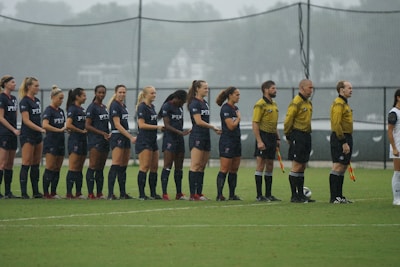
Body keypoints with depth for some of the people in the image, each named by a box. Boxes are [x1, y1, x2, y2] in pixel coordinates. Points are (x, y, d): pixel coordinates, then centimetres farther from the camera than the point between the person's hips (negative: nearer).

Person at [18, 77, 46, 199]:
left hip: (38, 136, 8)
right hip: (27, 136, -8)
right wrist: (41, 129, -22)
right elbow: (26, 120, -17)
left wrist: (41, 130, 15)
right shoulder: (25, 102, -11)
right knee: (26, 164, -7)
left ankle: (36, 191, 10)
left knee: (36, 165, 8)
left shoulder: (37, 101, 14)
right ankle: (23, 192, -6)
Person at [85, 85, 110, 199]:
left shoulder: (105, 107, 17)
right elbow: (87, 126, -11)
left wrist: (108, 134, 6)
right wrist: (103, 133, -13)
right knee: (93, 167, -11)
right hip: (95, 140, -8)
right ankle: (90, 193, -12)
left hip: (104, 141, 8)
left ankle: (99, 193, 9)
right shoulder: (92, 107, -6)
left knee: (101, 168, 7)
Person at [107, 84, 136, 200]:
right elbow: (117, 125, -16)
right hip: (117, 137, -9)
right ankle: (110, 194, -17)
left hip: (125, 137, 9)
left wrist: (130, 137, 17)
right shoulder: (115, 106, -11)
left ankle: (123, 193, 12)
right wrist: (131, 137, -17)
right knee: (115, 166, -14)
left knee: (123, 167, 9)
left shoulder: (123, 106, 16)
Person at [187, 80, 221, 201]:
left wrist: (215, 129, 4)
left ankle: (199, 193, 10)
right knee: (195, 166, -10)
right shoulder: (194, 103, -10)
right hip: (197, 136, -9)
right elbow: (198, 121, -16)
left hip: (205, 136, 9)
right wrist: (213, 127, -7)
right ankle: (193, 194, -12)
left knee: (202, 166, 8)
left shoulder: (205, 103, 17)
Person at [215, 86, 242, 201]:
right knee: (224, 170, -9)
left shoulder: (235, 108, 15)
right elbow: (231, 126, -19)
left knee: (234, 170, 9)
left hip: (236, 141, 9)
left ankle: (232, 195, 12)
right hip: (227, 142, -9)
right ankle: (219, 195, -8)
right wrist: (238, 118, -4)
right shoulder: (225, 109, -13)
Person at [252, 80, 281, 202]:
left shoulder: (274, 104, 15)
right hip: (263, 136, -8)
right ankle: (259, 195, -4)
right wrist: (259, 141, -20)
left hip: (272, 137, 8)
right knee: (261, 165, -6)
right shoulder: (260, 104, -11)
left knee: (270, 166, 11)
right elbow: (255, 124, -15)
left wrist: (278, 138, 16)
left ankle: (268, 194, 16)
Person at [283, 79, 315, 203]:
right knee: (296, 166, -7)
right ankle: (294, 196, -3)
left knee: (302, 167, 12)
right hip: (298, 136, -9)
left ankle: (300, 194, 17)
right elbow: (288, 120, -14)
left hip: (306, 136, 9)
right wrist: (288, 136, -8)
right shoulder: (296, 102, -14)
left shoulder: (308, 103, 16)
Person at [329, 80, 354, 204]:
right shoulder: (338, 103, -13)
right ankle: (334, 197, -10)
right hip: (340, 138, -10)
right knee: (338, 167, -10)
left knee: (343, 167, 11)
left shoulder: (344, 103, 19)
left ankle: (339, 196, 14)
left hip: (346, 138, 10)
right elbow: (336, 124, -20)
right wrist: (344, 142, -22)